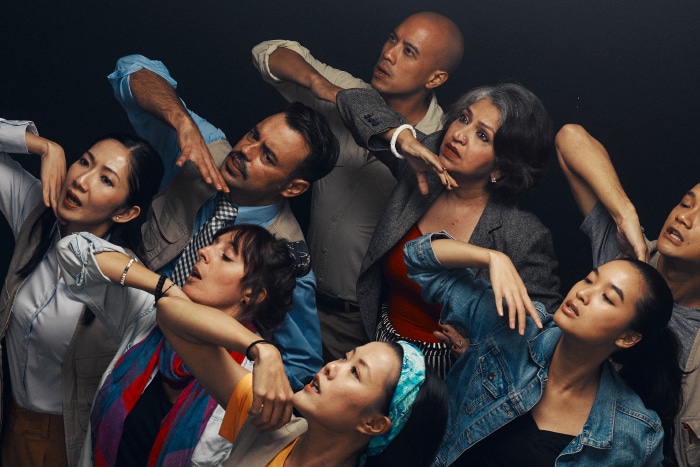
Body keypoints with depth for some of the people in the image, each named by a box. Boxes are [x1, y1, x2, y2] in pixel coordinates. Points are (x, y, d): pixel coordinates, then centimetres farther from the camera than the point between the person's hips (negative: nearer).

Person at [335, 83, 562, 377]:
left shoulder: (525, 237, -24)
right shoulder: (423, 172, -12)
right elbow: (355, 101, -7)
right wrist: (403, 138, -26)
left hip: (446, 368, -4)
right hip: (380, 348, 5)